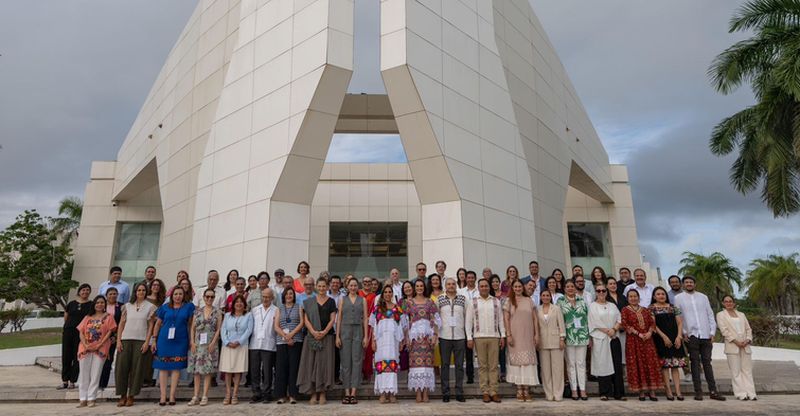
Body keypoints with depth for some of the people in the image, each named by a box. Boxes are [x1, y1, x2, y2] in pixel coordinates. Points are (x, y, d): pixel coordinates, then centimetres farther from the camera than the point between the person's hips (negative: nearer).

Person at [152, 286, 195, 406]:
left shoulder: (189, 306, 4)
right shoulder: (164, 307, 6)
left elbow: (190, 324, 4)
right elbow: (158, 324, 9)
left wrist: (191, 340, -2)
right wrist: (154, 340, 5)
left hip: (180, 341, -1)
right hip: (164, 340, 1)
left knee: (176, 367, 1)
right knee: (163, 367, 1)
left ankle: (172, 396, 8)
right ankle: (163, 396, 7)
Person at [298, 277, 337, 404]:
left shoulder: (331, 301, 6)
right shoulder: (309, 301, 8)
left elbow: (332, 319, 1)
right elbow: (306, 319, 2)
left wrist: (324, 332, -13)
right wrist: (313, 332, -12)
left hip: (326, 336, -1)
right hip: (311, 336, 1)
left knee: (324, 363, -1)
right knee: (311, 363, -1)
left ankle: (322, 394, 4)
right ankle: (313, 394, 4)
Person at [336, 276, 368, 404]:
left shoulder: (362, 300, 9)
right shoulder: (343, 300, 9)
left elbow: (365, 319, 5)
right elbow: (338, 318, 6)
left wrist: (366, 336, -3)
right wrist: (337, 336, -2)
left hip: (358, 331, 0)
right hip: (345, 331, 0)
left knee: (356, 361, -3)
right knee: (346, 361, 1)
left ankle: (353, 393, -1)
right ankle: (347, 393, 5)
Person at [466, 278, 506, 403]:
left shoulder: (496, 301, 8)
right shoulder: (472, 303, 5)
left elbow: (501, 320, 9)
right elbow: (469, 321, 3)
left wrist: (503, 336, 3)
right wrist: (469, 338, -2)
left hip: (494, 337, 1)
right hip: (479, 337, -1)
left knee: (493, 365, 2)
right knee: (482, 366, 3)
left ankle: (494, 392, 6)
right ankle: (485, 392, 8)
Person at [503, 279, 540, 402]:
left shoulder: (529, 300, 8)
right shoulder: (509, 302, 4)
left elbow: (535, 318, 8)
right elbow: (506, 319, 0)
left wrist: (537, 334, 2)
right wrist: (508, 335, -9)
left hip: (528, 336, 1)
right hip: (515, 336, -1)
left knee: (528, 361, 0)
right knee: (517, 360, 0)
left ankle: (527, 390, 7)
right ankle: (519, 390, 7)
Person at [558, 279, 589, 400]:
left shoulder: (582, 301, 9)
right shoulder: (560, 301, 2)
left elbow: (587, 318, 9)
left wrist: (589, 334, 5)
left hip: (582, 336, 2)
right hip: (568, 336, -2)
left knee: (581, 363, 4)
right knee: (571, 363, 3)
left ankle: (582, 389, 9)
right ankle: (574, 389, 10)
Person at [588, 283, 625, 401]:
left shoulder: (612, 306, 16)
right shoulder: (592, 306, 3)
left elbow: (619, 319, 6)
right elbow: (595, 323, -5)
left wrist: (614, 329, -10)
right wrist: (607, 331, -11)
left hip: (614, 338, 4)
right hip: (600, 339, -3)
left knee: (617, 365, 1)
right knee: (602, 364, -2)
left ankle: (618, 393, 7)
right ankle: (605, 393, 4)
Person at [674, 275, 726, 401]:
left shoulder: (703, 297, 14)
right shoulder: (678, 298, 4)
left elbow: (710, 315, 13)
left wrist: (712, 332, 4)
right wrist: (684, 332, -7)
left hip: (706, 335, 3)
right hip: (691, 335, -3)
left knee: (707, 362, 6)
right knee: (695, 362, -1)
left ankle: (713, 391, 10)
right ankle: (698, 391, 3)